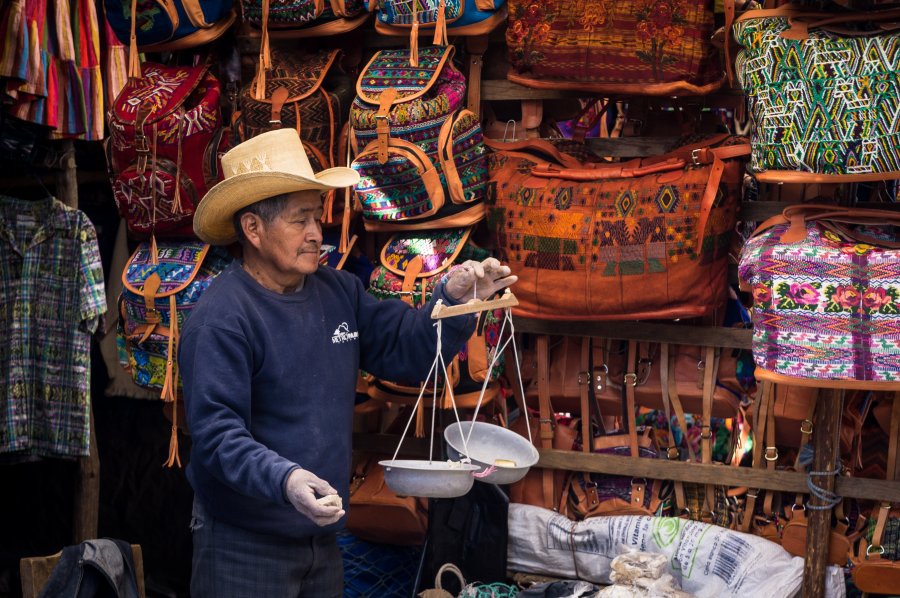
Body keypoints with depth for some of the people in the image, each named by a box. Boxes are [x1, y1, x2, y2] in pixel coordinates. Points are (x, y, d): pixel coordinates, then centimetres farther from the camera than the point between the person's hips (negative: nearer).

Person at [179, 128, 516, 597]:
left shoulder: (339, 292, 6)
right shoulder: (221, 318, -18)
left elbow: (405, 349, 9)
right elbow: (216, 432, -25)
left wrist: (454, 298, -8)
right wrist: (284, 479, -40)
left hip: (322, 537, 7)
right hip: (244, 545, -7)